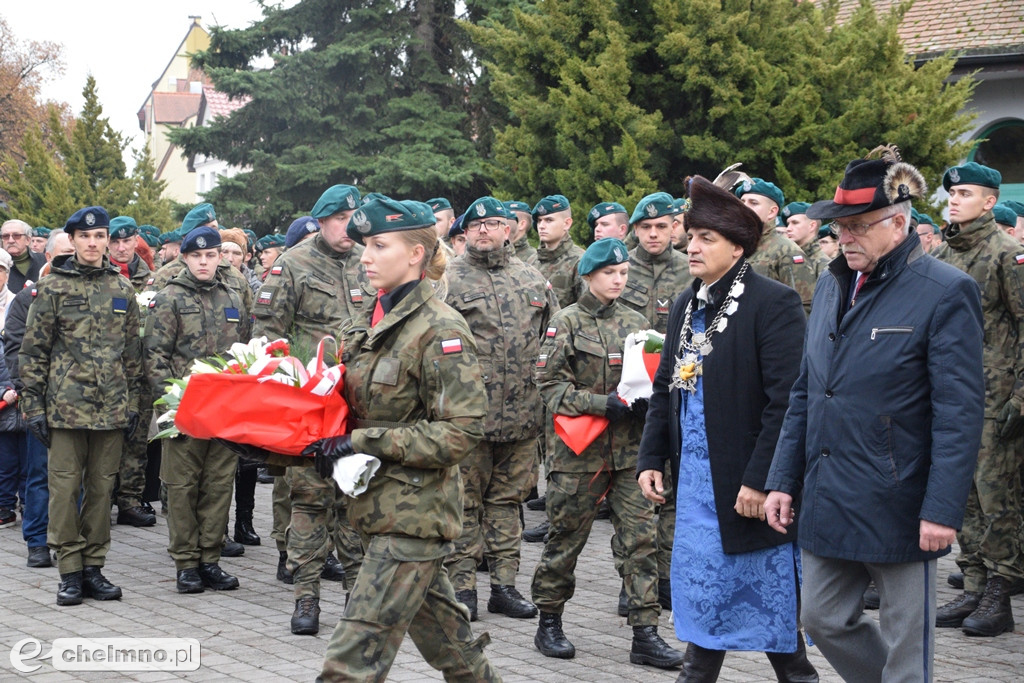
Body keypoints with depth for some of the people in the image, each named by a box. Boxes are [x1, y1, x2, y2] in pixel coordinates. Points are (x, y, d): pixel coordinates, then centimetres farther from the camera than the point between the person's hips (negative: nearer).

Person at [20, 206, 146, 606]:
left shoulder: (122, 288, 11)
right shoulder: (52, 287, 1)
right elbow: (33, 351, 0)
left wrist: (133, 402, 10)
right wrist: (33, 405, -5)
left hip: (111, 409, 3)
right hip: (66, 406, -3)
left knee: (102, 488, 8)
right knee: (65, 487, 0)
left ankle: (93, 567, 16)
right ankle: (70, 572, 7)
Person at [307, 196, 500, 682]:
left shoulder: (440, 330, -15)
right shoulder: (366, 323, 9)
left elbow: (462, 431, -20)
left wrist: (363, 442, -20)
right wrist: (327, 440, -1)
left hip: (415, 509, -8)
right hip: (383, 501, 8)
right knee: (441, 630, 23)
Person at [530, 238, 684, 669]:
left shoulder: (636, 323, 10)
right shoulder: (567, 322, -3)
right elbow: (549, 383, -9)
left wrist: (646, 402, -6)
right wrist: (603, 403, -19)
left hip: (630, 449, 4)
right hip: (579, 451, -4)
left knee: (641, 537, -1)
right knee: (566, 537, 6)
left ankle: (645, 634, 3)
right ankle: (549, 623, 21)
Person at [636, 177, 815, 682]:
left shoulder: (774, 303, -13)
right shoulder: (687, 305, 11)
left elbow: (785, 400, -18)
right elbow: (664, 388, 16)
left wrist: (760, 479, -21)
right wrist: (651, 459, 7)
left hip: (748, 486, -7)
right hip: (695, 480, 7)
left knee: (771, 605, 5)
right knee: (702, 598, 14)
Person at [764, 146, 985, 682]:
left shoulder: (944, 293, -12)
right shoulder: (832, 284, 9)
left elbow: (960, 412, -14)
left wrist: (942, 510, -18)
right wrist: (782, 480, 10)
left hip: (897, 507, -6)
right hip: (827, 499, 7)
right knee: (823, 620, 14)